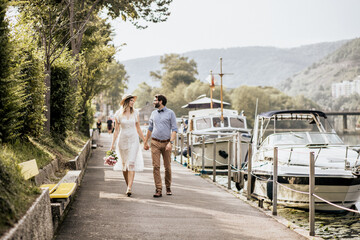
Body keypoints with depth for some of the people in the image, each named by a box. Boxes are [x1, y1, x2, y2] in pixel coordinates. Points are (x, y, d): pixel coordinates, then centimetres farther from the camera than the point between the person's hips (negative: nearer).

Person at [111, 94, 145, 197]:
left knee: (131, 164, -12)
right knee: (124, 164, 4)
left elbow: (138, 129, 11)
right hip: (122, 141, 0)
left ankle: (129, 188, -19)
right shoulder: (118, 114, 1)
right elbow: (116, 130, 3)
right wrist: (113, 144, -1)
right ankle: (128, 186, 17)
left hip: (133, 141, 0)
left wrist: (145, 141, 12)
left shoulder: (135, 113, 5)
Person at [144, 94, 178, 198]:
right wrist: (145, 142, 18)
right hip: (155, 143, 3)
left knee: (167, 167, 6)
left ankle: (168, 187, 22)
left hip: (166, 143, -3)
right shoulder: (153, 113, 11)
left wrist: (171, 142, -16)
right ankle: (158, 190, -6)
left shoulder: (170, 113, -1)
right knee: (156, 166, -6)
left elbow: (174, 129, -5)